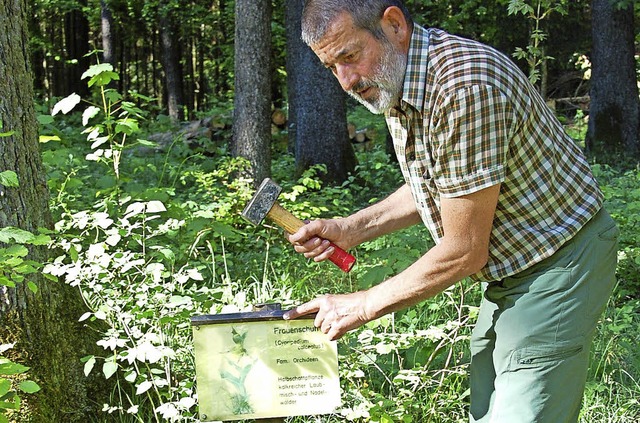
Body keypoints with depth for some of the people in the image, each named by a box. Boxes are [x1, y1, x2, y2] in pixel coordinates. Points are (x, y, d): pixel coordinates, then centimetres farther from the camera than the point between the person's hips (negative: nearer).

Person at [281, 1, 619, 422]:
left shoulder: (466, 83, -30)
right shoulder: (393, 82, 0)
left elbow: (464, 251, -25)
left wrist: (363, 305, -15)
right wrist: (351, 229, 4)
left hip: (559, 265, -9)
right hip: (507, 270, 9)